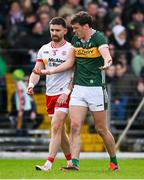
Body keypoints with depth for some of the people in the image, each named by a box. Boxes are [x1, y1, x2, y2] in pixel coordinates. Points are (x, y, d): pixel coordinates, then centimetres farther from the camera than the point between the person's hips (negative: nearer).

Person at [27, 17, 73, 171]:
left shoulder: (71, 49, -6)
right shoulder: (44, 49, 10)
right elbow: (37, 70, 8)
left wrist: (66, 92, -17)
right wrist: (31, 84, -12)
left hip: (64, 94, -6)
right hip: (49, 94, 6)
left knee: (56, 128, -15)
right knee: (59, 130, 10)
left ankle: (48, 164, -19)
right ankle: (70, 161, 21)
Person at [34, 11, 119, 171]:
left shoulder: (98, 38, -11)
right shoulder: (76, 39, 9)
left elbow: (106, 55, -30)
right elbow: (70, 62, 18)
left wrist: (107, 63, -54)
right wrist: (49, 71, 13)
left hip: (96, 88, -5)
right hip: (78, 89, 5)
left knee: (101, 129, 3)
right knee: (75, 126, -9)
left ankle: (113, 161, 21)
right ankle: (74, 163, -14)